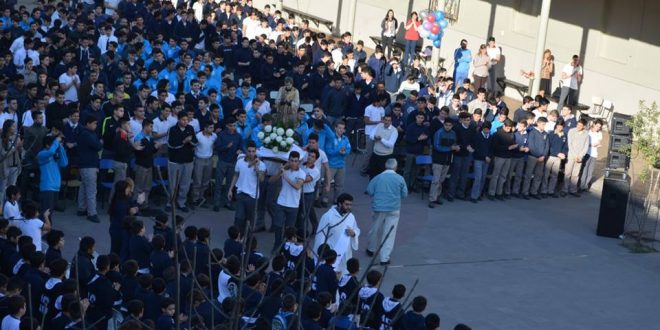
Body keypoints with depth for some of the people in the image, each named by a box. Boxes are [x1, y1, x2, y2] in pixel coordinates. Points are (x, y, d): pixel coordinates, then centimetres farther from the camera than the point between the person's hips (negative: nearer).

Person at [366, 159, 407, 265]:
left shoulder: (378, 177, -4)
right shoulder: (400, 179, -6)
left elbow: (369, 191, -2)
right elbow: (404, 194, -1)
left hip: (379, 207, 2)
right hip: (394, 209, -2)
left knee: (375, 229, 21)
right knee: (390, 233, 2)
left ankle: (371, 249, 41)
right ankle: (384, 258, -1)